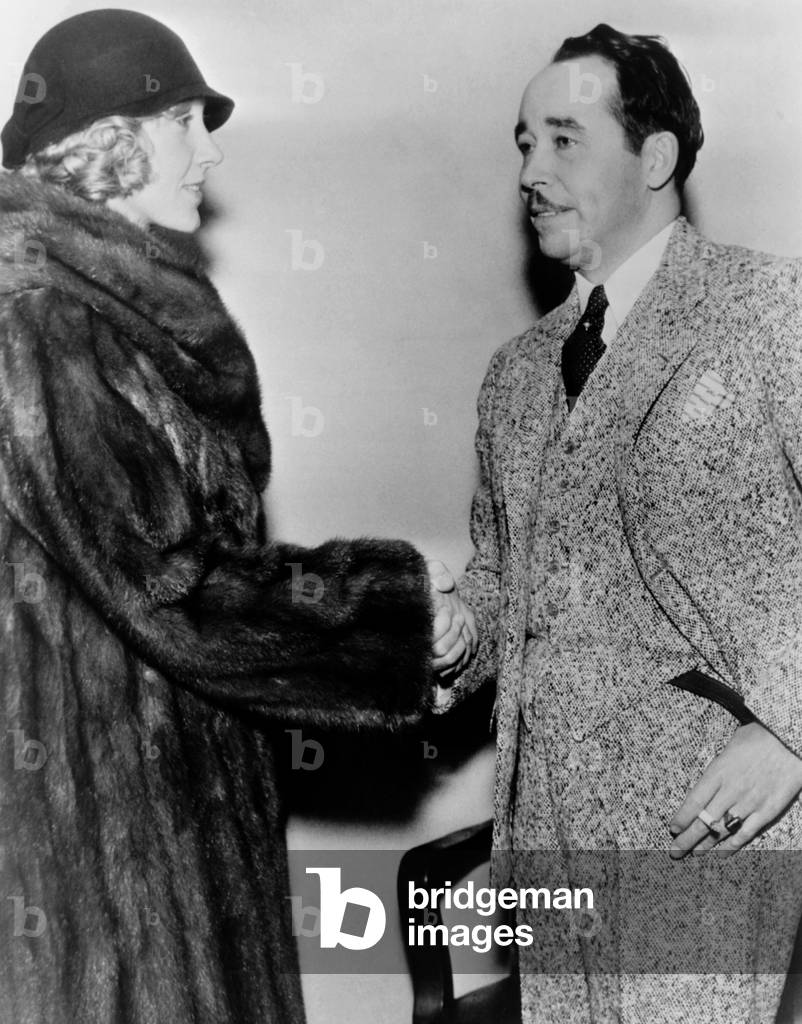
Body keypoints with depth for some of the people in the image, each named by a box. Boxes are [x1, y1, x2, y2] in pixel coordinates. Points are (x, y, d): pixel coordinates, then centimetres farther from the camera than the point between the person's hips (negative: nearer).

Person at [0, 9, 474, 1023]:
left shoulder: (143, 305, 9)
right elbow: (163, 584, -21)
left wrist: (391, 601, 1)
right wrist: (392, 600, -14)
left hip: (185, 771, 8)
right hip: (90, 783, -8)